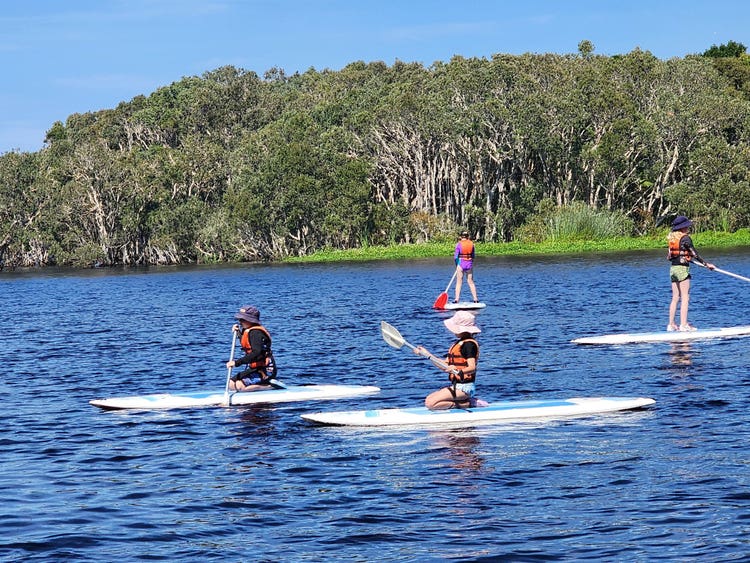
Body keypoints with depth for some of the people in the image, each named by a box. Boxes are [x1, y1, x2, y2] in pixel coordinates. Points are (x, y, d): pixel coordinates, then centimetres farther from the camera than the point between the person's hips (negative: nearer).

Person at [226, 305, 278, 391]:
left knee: (239, 385, -23)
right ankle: (264, 383, 6)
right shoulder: (248, 331, 12)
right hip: (256, 368, 11)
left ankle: (269, 385, -12)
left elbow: (256, 353, -33)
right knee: (231, 383, 9)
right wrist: (239, 332, 16)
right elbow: (245, 345, 32)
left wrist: (237, 363, -33)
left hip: (265, 371, -11)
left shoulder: (255, 333, -20)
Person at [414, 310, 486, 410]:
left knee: (430, 403, -18)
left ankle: (467, 404, -8)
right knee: (429, 399, 10)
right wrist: (427, 355, 15)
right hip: (456, 386, 10)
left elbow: (472, 368, -27)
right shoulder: (459, 343, 16)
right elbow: (446, 366, 15)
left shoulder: (469, 344, -14)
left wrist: (458, 372, -46)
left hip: (464, 388, -10)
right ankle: (466, 401, 6)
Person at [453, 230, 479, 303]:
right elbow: (473, 256, 6)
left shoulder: (459, 244, -9)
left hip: (461, 264, -3)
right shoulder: (471, 244, 1)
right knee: (471, 282, 11)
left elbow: (455, 257, -7)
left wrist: (456, 265, 8)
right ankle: (475, 299, 10)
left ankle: (457, 299, 1)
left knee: (459, 282, 4)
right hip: (470, 264, 3)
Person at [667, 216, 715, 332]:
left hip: (673, 268, 8)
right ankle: (683, 325, -8)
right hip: (682, 269, -8)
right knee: (685, 298, -4)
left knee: (675, 298, 11)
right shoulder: (685, 238, -11)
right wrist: (705, 264, -11)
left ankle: (671, 324, 11)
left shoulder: (672, 237, 11)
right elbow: (694, 253, -15)